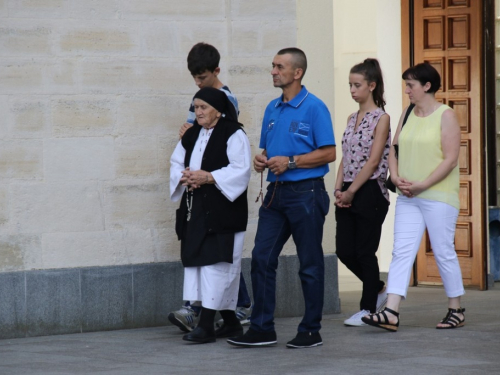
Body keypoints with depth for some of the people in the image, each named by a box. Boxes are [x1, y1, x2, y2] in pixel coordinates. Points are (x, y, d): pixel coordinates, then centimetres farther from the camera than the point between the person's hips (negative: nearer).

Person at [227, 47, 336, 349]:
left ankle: (311, 331, 9)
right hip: (276, 193, 7)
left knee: (310, 264, 1)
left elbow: (329, 153, -12)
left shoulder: (314, 107, -8)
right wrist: (262, 160, 2)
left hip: (305, 192, -7)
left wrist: (290, 162, -17)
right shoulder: (273, 109, 14)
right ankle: (262, 329, 7)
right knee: (262, 258, 2)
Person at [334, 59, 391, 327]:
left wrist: (351, 191, -14)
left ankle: (368, 308, 8)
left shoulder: (381, 118, -7)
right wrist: (339, 189, -1)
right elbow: (345, 158, 13)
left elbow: (373, 161, -13)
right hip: (348, 194, 7)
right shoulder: (352, 119, 14)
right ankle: (378, 289, 26)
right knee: (345, 251, 5)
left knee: (365, 252, -2)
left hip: (370, 192, -7)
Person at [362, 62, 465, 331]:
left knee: (443, 252, 1)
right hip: (408, 198, 6)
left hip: (438, 196, -6)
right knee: (401, 251, -4)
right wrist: (396, 178, -4)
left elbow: (450, 159, -13)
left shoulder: (445, 115, -7)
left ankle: (456, 310, 15)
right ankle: (391, 313, -12)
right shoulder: (407, 115, 12)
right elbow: (394, 150, 14)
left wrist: (421, 185, -17)